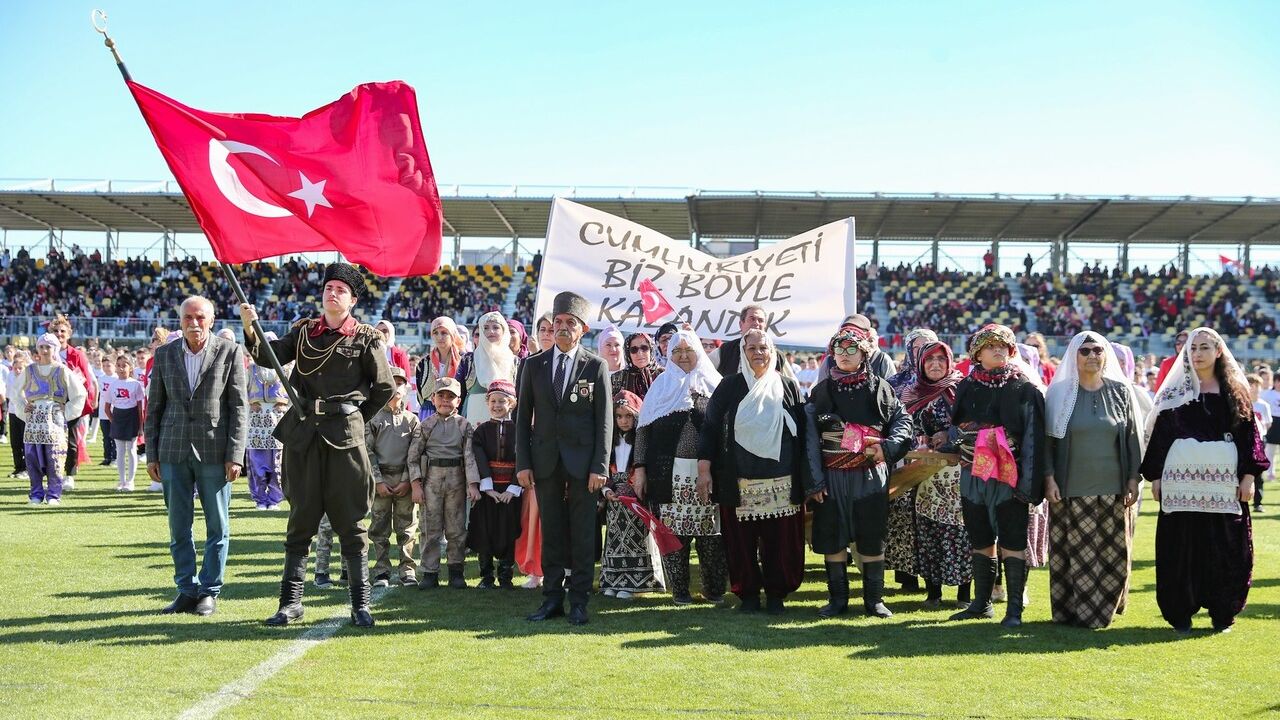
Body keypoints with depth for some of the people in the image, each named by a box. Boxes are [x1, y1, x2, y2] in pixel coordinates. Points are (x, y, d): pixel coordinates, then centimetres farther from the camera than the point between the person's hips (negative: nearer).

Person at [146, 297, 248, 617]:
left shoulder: (229, 352, -1)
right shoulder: (164, 354, 8)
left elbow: (239, 407, -3)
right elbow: (154, 407, 11)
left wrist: (235, 455, -8)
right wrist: (151, 454, 6)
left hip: (213, 452, -3)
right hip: (174, 451, 3)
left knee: (217, 527, 3)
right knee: (179, 527, 8)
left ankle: (209, 592, 14)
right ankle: (187, 590, 18)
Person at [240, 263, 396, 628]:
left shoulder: (365, 338, 1)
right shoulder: (304, 331, 9)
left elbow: (385, 387, 6)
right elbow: (268, 357, -2)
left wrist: (357, 417, 6)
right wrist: (251, 330, -18)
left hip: (345, 436, -3)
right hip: (302, 434, 3)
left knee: (351, 522, 1)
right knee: (301, 519, 8)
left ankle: (361, 603, 7)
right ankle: (291, 600, 13)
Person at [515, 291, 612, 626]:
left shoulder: (596, 366, 0)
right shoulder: (534, 365, 6)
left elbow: (604, 420, -2)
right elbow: (523, 416, 7)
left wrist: (600, 466, -8)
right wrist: (522, 462, 1)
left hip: (582, 460, -2)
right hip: (546, 460, 2)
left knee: (583, 533, 1)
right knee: (551, 532, 7)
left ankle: (578, 601, 9)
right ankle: (552, 598, 14)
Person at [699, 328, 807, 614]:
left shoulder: (788, 387, 9)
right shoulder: (730, 387, 6)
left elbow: (802, 431, 10)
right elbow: (710, 427, 3)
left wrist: (804, 477, 6)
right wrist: (704, 470, -4)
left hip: (781, 483, 1)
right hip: (739, 481, 0)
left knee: (780, 541, 1)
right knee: (741, 540, 2)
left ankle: (776, 593, 15)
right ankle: (748, 593, 15)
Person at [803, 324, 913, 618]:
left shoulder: (879, 388, 4)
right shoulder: (821, 390, 5)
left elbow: (902, 418, 5)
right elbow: (810, 438, 2)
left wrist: (888, 446, -14)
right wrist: (814, 480, -5)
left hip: (871, 475, -1)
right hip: (832, 476, 1)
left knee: (872, 537, 2)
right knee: (832, 537, 4)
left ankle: (874, 599, 11)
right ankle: (837, 598, 15)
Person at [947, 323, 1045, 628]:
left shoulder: (1025, 388, -3)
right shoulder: (966, 387, 9)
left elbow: (1034, 437, -8)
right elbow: (954, 427, 19)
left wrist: (1029, 481, -14)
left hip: (1009, 477, -4)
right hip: (973, 475, 4)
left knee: (1012, 543, -2)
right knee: (980, 543, 12)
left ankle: (1014, 609, 4)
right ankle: (981, 603, 22)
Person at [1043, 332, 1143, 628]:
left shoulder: (1121, 392, 6)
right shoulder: (1059, 393, 3)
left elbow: (1133, 438, 7)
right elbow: (1048, 439, 3)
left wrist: (1133, 480, 1)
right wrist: (1049, 478, -6)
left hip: (1113, 490, 1)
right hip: (1070, 491, -1)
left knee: (1113, 555, 3)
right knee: (1072, 556, 0)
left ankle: (1102, 609, 16)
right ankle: (1069, 611, 10)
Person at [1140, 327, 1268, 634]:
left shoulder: (1235, 391, 8)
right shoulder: (1174, 390, 8)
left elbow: (1249, 433, 5)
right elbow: (1160, 434, 6)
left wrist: (1248, 476, -4)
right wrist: (1155, 477, 1)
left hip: (1225, 479, 0)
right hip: (1182, 478, 0)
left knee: (1225, 547, 2)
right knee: (1181, 547, 1)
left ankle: (1221, 612, 13)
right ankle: (1180, 613, 8)